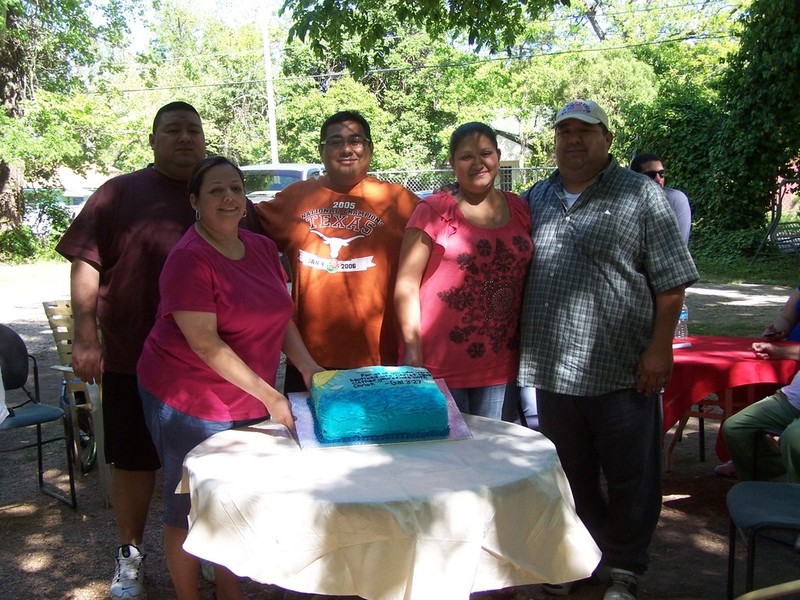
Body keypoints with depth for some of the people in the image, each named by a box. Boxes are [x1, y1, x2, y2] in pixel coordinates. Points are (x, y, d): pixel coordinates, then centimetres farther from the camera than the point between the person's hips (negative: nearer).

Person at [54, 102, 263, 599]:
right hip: (133, 358, -2)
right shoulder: (119, 195, 2)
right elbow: (86, 265, -1)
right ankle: (130, 556, 28)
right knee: (134, 461, 9)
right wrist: (86, 336, -10)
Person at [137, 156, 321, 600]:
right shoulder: (189, 259, -18)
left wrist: (308, 368, -6)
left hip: (250, 401, 7)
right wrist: (269, 396, -24)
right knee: (189, 508, 9)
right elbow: (205, 344, -23)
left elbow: (280, 316, 11)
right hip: (187, 401, -6)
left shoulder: (263, 248, 4)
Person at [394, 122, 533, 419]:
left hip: (500, 364, 4)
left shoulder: (519, 208, 8)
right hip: (439, 364, -4)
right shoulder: (433, 210, -5)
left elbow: (531, 280, 14)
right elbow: (406, 285, -7)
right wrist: (413, 350, -12)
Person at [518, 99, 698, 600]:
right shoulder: (536, 200, 11)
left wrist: (659, 349, -12)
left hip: (622, 370, -4)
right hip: (552, 369, 4)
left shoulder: (640, 196, -2)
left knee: (629, 479, 7)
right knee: (571, 476, 16)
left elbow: (671, 282, -5)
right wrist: (519, 347, 11)